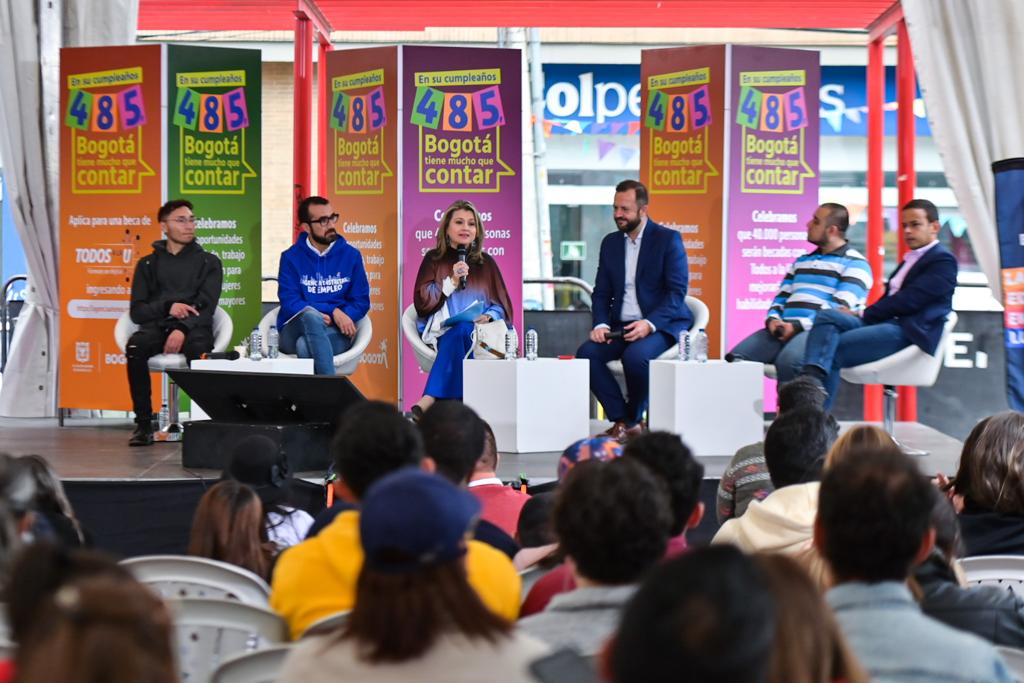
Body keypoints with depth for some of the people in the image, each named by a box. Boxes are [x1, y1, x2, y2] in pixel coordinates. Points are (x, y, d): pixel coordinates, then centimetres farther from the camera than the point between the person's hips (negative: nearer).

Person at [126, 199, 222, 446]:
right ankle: (143, 424, -29)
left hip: (193, 328, -1)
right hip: (156, 326, 2)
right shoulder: (148, 264, 20)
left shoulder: (208, 262, 15)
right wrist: (168, 307, -8)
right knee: (135, 346, -34)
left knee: (198, 347, -39)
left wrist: (183, 329, -19)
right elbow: (137, 311, 11)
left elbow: (206, 307, 1)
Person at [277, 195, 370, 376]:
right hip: (294, 331, 0)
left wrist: (343, 317, -16)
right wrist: (333, 311, -17)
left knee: (305, 345, -35)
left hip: (335, 333, 0)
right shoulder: (290, 257, 3)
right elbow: (289, 302, -6)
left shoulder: (351, 255, 7)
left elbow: (361, 301, 7)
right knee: (311, 315, -37)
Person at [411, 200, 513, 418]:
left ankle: (426, 404, -48)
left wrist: (488, 317, -10)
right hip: (443, 332, -1)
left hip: (479, 332, 1)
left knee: (461, 333, -36)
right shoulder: (434, 259, 12)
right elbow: (422, 301, 2)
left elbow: (502, 305, 13)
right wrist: (452, 281, -8)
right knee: (459, 331, -37)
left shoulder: (486, 263, 16)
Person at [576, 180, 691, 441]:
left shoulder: (668, 239, -3)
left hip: (661, 324, -5)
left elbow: (677, 291, -11)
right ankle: (621, 421, -13)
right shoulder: (610, 242, 14)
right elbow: (601, 292, 12)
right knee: (586, 353, -22)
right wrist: (601, 324, -8)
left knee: (635, 356, -35)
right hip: (621, 325, 6)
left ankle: (633, 420, -9)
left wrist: (649, 323, -25)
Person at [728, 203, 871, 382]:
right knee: (737, 357, -19)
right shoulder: (802, 261, 28)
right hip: (785, 329, 7)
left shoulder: (854, 264, 4)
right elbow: (781, 297, 24)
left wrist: (798, 325, -17)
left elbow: (839, 309, -9)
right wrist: (773, 319, 0)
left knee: (788, 361, -39)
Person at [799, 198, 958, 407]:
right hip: (887, 323, 8)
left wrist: (863, 314, -9)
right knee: (826, 316, -17)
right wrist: (860, 314, 0)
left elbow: (909, 300, -11)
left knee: (832, 351, -23)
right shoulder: (910, 259, 28)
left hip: (909, 332, -8)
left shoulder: (943, 260, 0)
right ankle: (811, 378, -35)